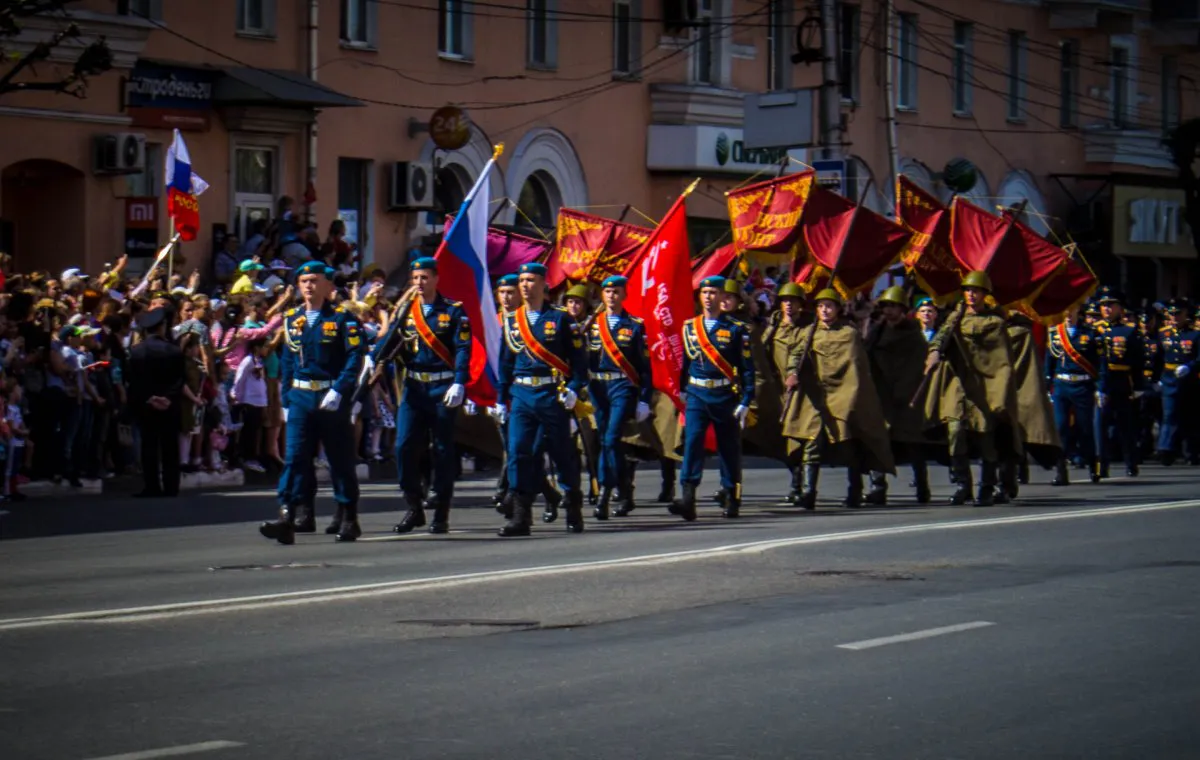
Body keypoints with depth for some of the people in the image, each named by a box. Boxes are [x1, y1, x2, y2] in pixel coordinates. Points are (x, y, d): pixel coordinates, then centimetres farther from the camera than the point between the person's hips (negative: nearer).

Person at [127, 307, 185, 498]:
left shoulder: (135, 351, -3)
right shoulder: (175, 351, -3)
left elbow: (134, 382, -6)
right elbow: (180, 380, -6)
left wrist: (147, 399, -6)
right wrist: (170, 398, -8)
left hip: (145, 406, 0)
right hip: (170, 408, 0)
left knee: (149, 446, 3)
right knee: (170, 447, 5)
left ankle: (152, 486, -2)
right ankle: (170, 487, 2)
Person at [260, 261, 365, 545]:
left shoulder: (342, 319, -3)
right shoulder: (292, 320, 11)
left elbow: (355, 358, -11)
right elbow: (287, 362, 15)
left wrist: (338, 391, -20)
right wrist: (285, 401, 11)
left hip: (332, 400, -3)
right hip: (300, 397, 3)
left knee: (340, 459, 5)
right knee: (295, 456, -8)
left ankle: (348, 519, 15)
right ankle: (287, 518, -16)